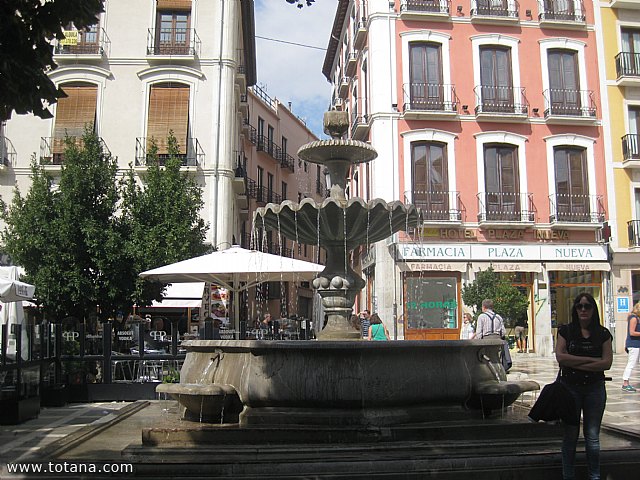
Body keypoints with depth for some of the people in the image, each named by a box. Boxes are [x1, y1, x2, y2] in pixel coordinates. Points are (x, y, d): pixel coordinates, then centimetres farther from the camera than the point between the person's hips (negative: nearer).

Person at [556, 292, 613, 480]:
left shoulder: (603, 333, 1)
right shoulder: (565, 330, -1)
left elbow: (607, 363, -9)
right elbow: (560, 357, -13)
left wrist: (576, 364, -15)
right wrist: (591, 360, -13)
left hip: (595, 388, 1)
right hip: (570, 387, -1)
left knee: (592, 436, 8)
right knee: (570, 435, 8)